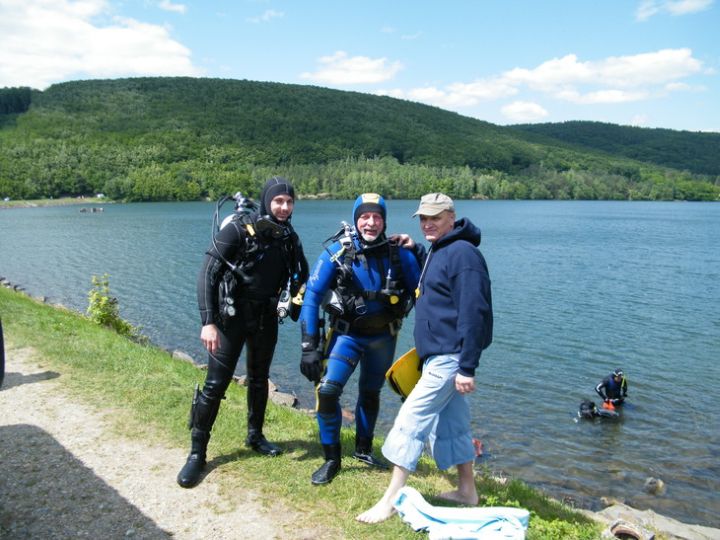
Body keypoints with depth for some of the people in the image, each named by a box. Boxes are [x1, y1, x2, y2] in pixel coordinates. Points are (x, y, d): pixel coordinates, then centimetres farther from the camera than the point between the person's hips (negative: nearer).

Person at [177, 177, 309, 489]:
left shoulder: (289, 238, -1)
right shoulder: (239, 230, -18)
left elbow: (301, 277, 15)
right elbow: (207, 274, -20)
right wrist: (208, 322, -26)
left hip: (266, 318, 5)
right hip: (232, 316, -5)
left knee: (259, 379, 17)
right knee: (215, 384, -5)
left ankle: (255, 436, 37)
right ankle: (197, 453, 9)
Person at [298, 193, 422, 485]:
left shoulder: (399, 254, -11)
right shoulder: (337, 252, -16)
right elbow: (312, 296, -15)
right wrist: (309, 346, -18)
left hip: (383, 336, 2)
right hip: (347, 333, -2)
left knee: (370, 393, 17)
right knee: (327, 390, -16)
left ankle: (363, 449, 40)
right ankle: (331, 459, 4)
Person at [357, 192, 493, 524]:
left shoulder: (463, 254, -17)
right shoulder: (437, 252, 15)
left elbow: (473, 314, -22)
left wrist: (467, 368, -24)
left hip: (448, 359, -10)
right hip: (437, 356, 10)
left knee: (411, 420, -9)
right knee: (451, 422, 17)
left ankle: (390, 501, -1)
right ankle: (467, 490, 30)